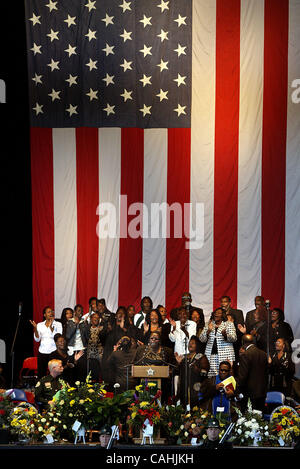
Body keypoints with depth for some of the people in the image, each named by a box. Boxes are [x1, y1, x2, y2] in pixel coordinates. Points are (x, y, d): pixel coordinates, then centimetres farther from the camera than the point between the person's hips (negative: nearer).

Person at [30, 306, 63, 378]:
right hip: (42, 352, 2)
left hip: (53, 352, -2)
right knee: (40, 374, -1)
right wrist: (35, 328, -11)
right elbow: (37, 339, 3)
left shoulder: (58, 324, 4)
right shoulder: (40, 325, 9)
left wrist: (50, 327, -18)